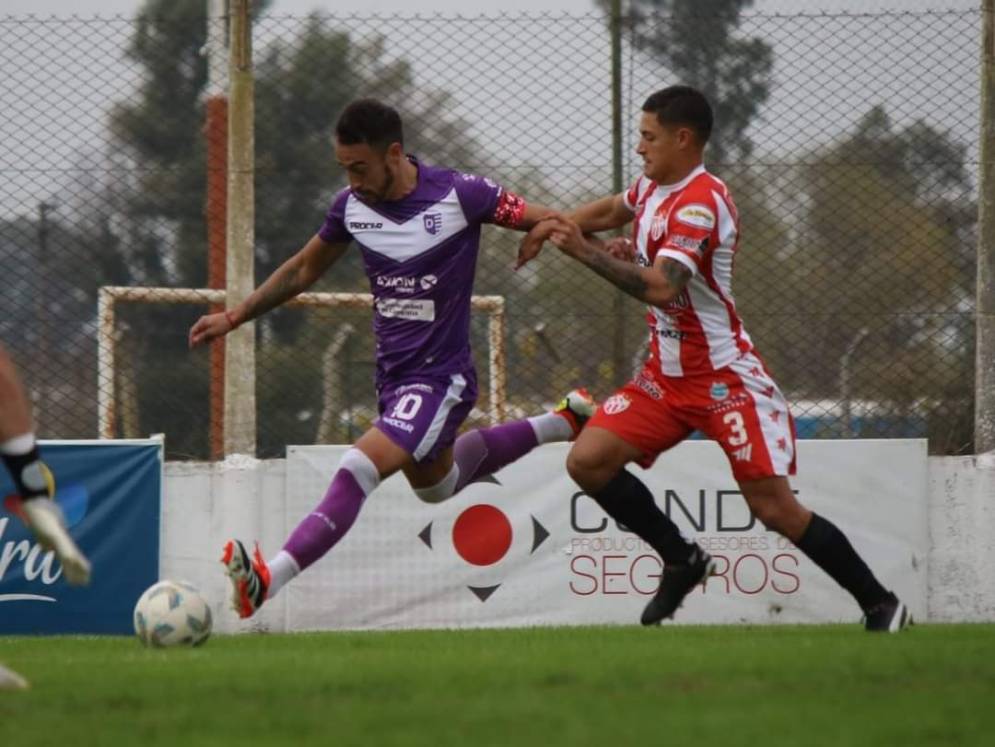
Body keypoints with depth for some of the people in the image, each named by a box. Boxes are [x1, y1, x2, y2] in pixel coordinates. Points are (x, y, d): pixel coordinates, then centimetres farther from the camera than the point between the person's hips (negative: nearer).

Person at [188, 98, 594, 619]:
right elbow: (303, 270, 14)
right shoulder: (351, 206, -3)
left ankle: (270, 579, -36)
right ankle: (560, 425, 46)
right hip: (393, 375, 8)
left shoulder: (459, 195, -19)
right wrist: (234, 317, 9)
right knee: (435, 485, 29)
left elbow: (549, 224, -8)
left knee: (359, 469, -27)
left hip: (439, 377, -8)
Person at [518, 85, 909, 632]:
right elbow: (611, 210, 32)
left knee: (774, 507, -13)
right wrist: (551, 227, 15)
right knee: (588, 460, -6)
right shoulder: (654, 187, 8)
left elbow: (659, 286, -34)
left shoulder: (700, 203, -21)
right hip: (667, 376, 9)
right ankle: (681, 561, 9)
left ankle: (880, 606, 1)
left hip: (727, 379, -9)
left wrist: (585, 251, -28)